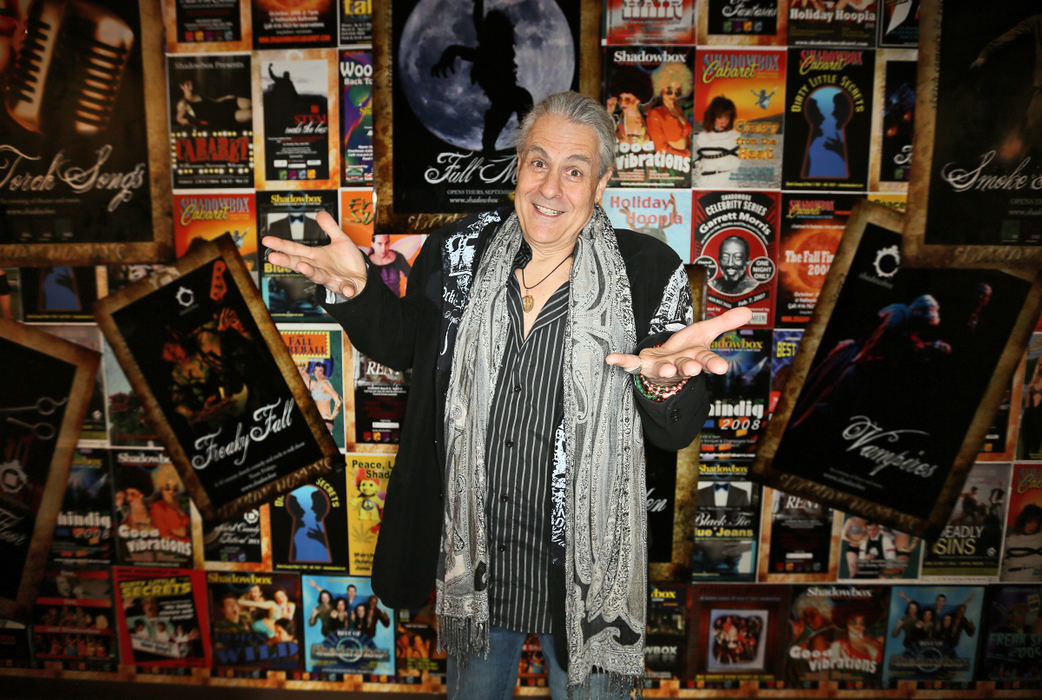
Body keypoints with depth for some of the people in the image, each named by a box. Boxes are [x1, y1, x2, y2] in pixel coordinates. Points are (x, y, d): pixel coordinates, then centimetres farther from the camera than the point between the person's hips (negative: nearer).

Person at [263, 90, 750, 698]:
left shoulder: (647, 274, -14)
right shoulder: (459, 252, -6)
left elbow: (678, 433, -13)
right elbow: (402, 345, 9)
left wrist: (665, 382, -36)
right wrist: (354, 289, -10)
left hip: (583, 563, -2)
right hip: (474, 553, 3)